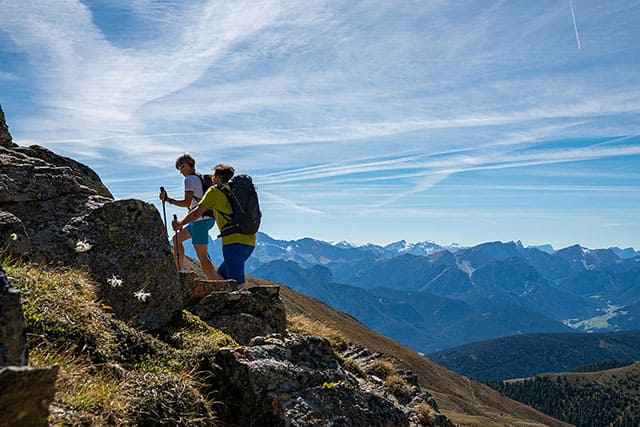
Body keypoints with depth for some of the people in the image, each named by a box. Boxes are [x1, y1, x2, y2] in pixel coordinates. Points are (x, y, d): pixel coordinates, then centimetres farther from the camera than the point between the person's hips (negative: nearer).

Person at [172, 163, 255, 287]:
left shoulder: (215, 190, 3)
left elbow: (197, 212, -4)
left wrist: (180, 223, 12)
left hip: (234, 242, -8)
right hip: (250, 241, 8)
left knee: (238, 284, -12)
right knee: (222, 274, 21)